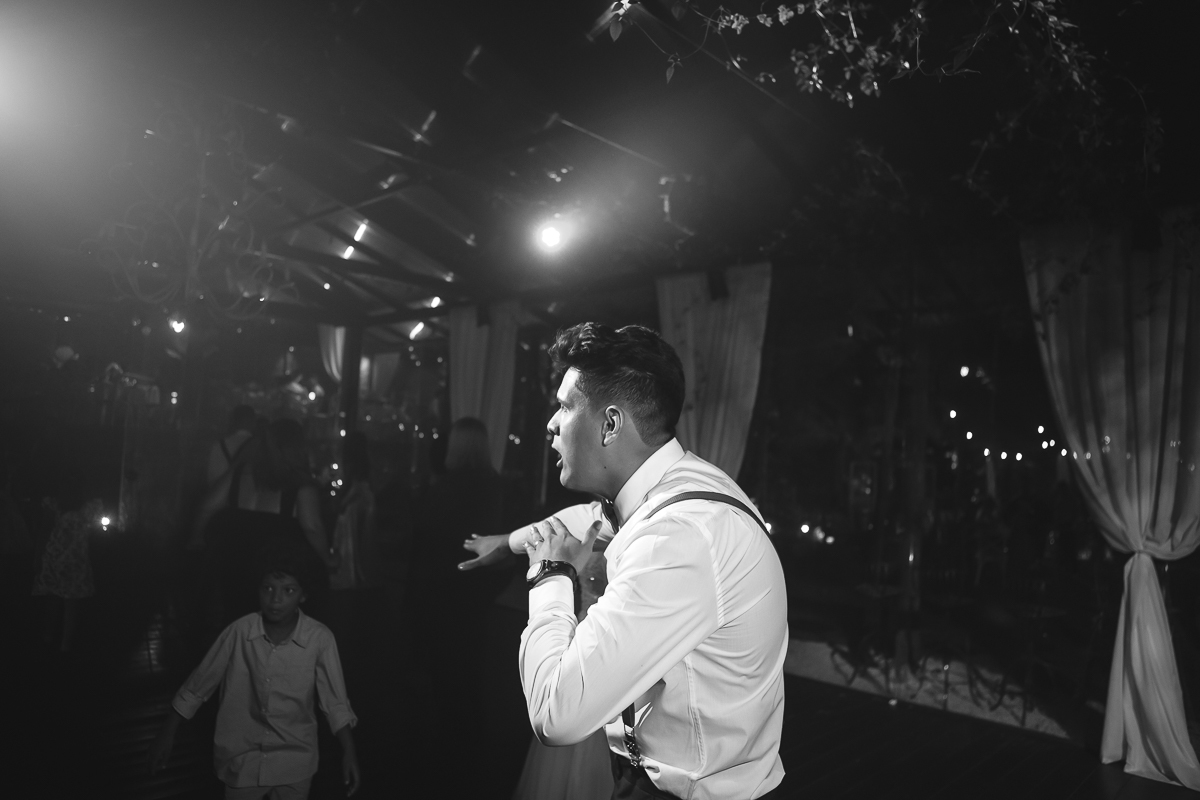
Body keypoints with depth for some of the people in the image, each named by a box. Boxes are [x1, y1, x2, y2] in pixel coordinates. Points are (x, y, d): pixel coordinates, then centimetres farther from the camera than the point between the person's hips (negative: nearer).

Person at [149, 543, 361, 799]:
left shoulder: (320, 639, -17)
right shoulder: (239, 632, -15)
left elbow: (335, 702, -12)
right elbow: (199, 684, -1)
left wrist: (349, 753, -18)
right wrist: (167, 733, 5)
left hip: (294, 761, 0)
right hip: (241, 757, 1)